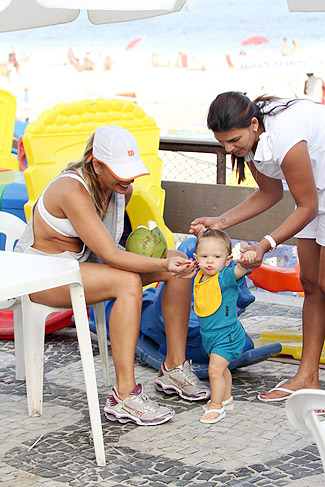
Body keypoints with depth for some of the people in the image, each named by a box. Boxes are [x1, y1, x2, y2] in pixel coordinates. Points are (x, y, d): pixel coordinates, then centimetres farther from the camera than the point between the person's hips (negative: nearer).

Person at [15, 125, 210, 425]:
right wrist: (162, 265, -43)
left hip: (87, 261, 8)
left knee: (180, 263, -7)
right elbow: (109, 255, -33)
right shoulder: (73, 190, -28)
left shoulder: (123, 189, -2)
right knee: (128, 282, -35)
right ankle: (124, 397, -34)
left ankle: (175, 368, -1)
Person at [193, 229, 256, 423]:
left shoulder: (225, 277, -24)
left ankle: (216, 407, 4)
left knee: (215, 369, -12)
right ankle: (226, 398, 43)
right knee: (221, 368, 25)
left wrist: (247, 259, -63)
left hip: (226, 334, -9)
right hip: (210, 334, 9)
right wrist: (198, 264, 11)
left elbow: (239, 269, -46)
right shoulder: (200, 276, -2)